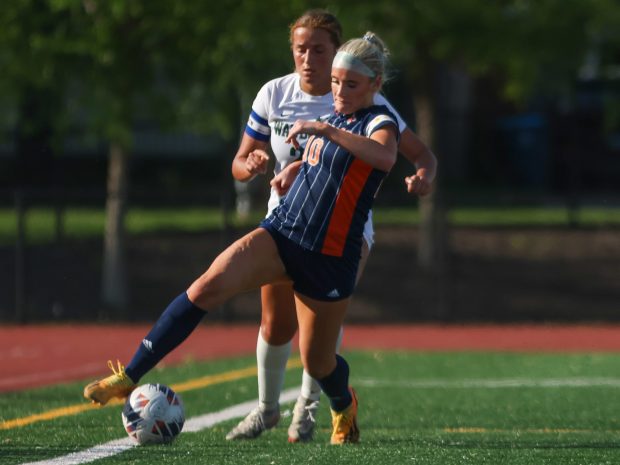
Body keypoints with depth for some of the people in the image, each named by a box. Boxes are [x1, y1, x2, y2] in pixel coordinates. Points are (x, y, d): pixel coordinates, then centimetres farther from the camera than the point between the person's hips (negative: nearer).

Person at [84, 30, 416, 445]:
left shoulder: (380, 122, -8)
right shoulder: (335, 118, 13)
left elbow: (385, 156, -36)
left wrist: (325, 130, -37)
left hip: (330, 258, -5)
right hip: (281, 232, 5)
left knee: (318, 363, 8)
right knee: (208, 287, -20)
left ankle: (344, 407, 46)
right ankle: (128, 377, -22)